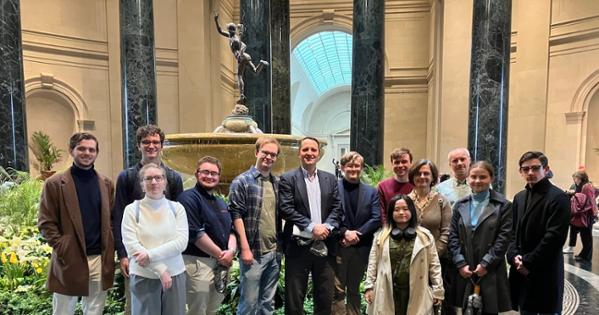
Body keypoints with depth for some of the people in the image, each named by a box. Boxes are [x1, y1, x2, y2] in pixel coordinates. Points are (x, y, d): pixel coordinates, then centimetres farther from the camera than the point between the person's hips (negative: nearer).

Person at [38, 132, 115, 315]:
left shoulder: (106, 184, 7)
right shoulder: (55, 184, -4)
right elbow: (45, 223, -4)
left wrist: (109, 249, 2)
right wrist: (61, 248, -12)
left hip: (100, 259, 3)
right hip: (69, 260, -3)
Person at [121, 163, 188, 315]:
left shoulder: (177, 208, 1)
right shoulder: (132, 209, -2)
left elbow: (181, 242, -7)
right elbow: (131, 246, -10)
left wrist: (150, 255, -18)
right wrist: (160, 270, -14)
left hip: (175, 275, 2)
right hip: (143, 277, -1)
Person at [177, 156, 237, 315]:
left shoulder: (221, 203, 15)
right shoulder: (189, 198, -11)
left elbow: (230, 230, 14)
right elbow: (195, 233, -19)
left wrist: (231, 251, -7)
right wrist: (220, 255, -13)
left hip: (220, 264, 8)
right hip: (198, 262, -8)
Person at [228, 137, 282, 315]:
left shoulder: (278, 183, 10)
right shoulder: (241, 181, -6)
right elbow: (236, 216, -10)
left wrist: (281, 245, 8)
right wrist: (245, 248, -14)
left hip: (275, 252, 5)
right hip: (253, 252, -5)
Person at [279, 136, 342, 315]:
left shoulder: (330, 179, 10)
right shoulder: (288, 179, -3)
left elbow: (337, 208, 4)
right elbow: (286, 210, -12)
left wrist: (326, 227, -13)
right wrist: (312, 227, -18)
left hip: (324, 245, 4)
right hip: (298, 246, -3)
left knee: (325, 296, 14)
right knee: (294, 297, 8)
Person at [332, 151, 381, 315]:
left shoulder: (371, 192, 8)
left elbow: (376, 219, 0)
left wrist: (356, 234, -11)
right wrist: (345, 232, -18)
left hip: (361, 247, 3)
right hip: (338, 246, -3)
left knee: (354, 290, 16)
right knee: (338, 290, 1)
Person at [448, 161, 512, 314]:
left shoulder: (503, 205, 1)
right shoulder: (460, 205, 10)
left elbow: (504, 238, -6)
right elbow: (453, 237, 6)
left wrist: (486, 263, -11)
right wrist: (460, 263, -5)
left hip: (491, 273, -2)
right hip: (464, 272, 3)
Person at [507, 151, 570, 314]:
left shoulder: (558, 197, -9)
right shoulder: (519, 197, 13)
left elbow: (555, 236, -17)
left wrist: (528, 262, -15)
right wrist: (514, 256, -5)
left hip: (545, 272, -6)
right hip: (520, 270, 6)